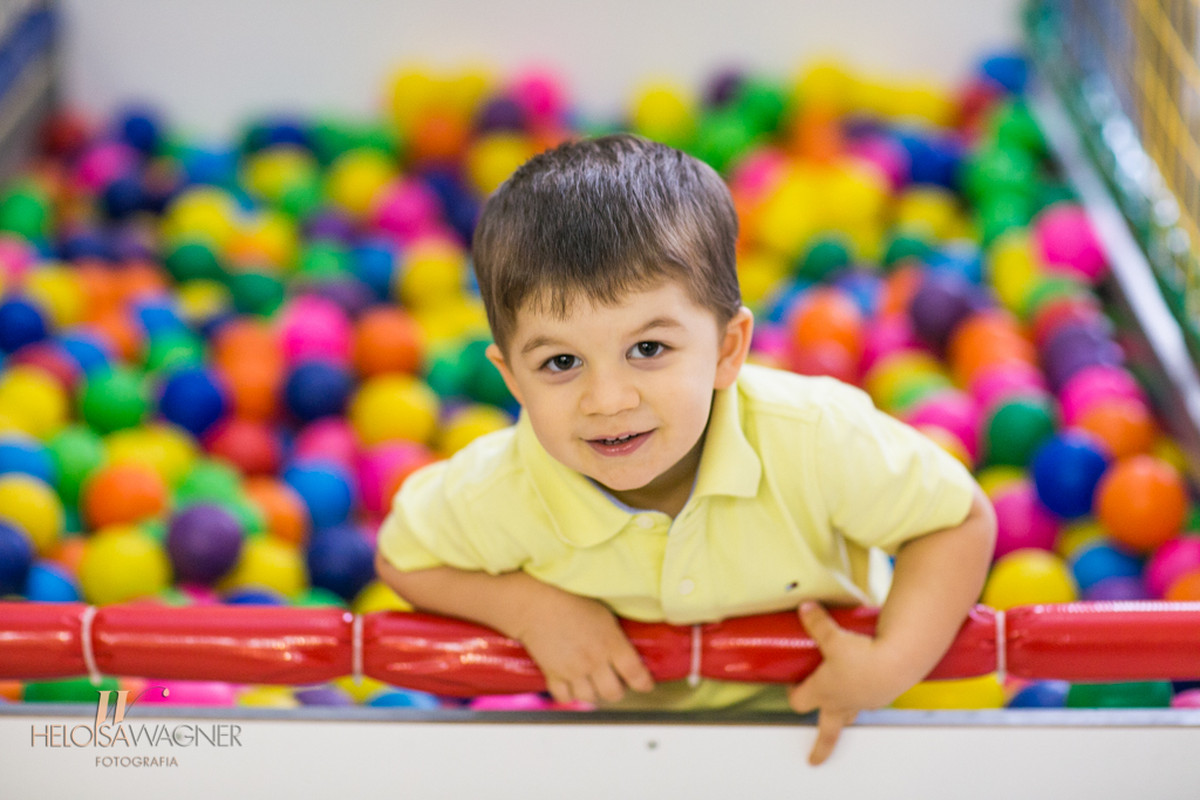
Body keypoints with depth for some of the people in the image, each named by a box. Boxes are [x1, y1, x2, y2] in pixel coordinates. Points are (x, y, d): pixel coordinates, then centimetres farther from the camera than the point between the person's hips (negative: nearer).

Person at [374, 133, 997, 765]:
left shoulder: (815, 440, -34)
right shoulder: (503, 493, -30)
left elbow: (961, 522, -17)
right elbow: (402, 558, -8)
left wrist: (893, 664, -30)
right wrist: (530, 607, -24)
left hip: (813, 708, -2)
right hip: (626, 713, 2)